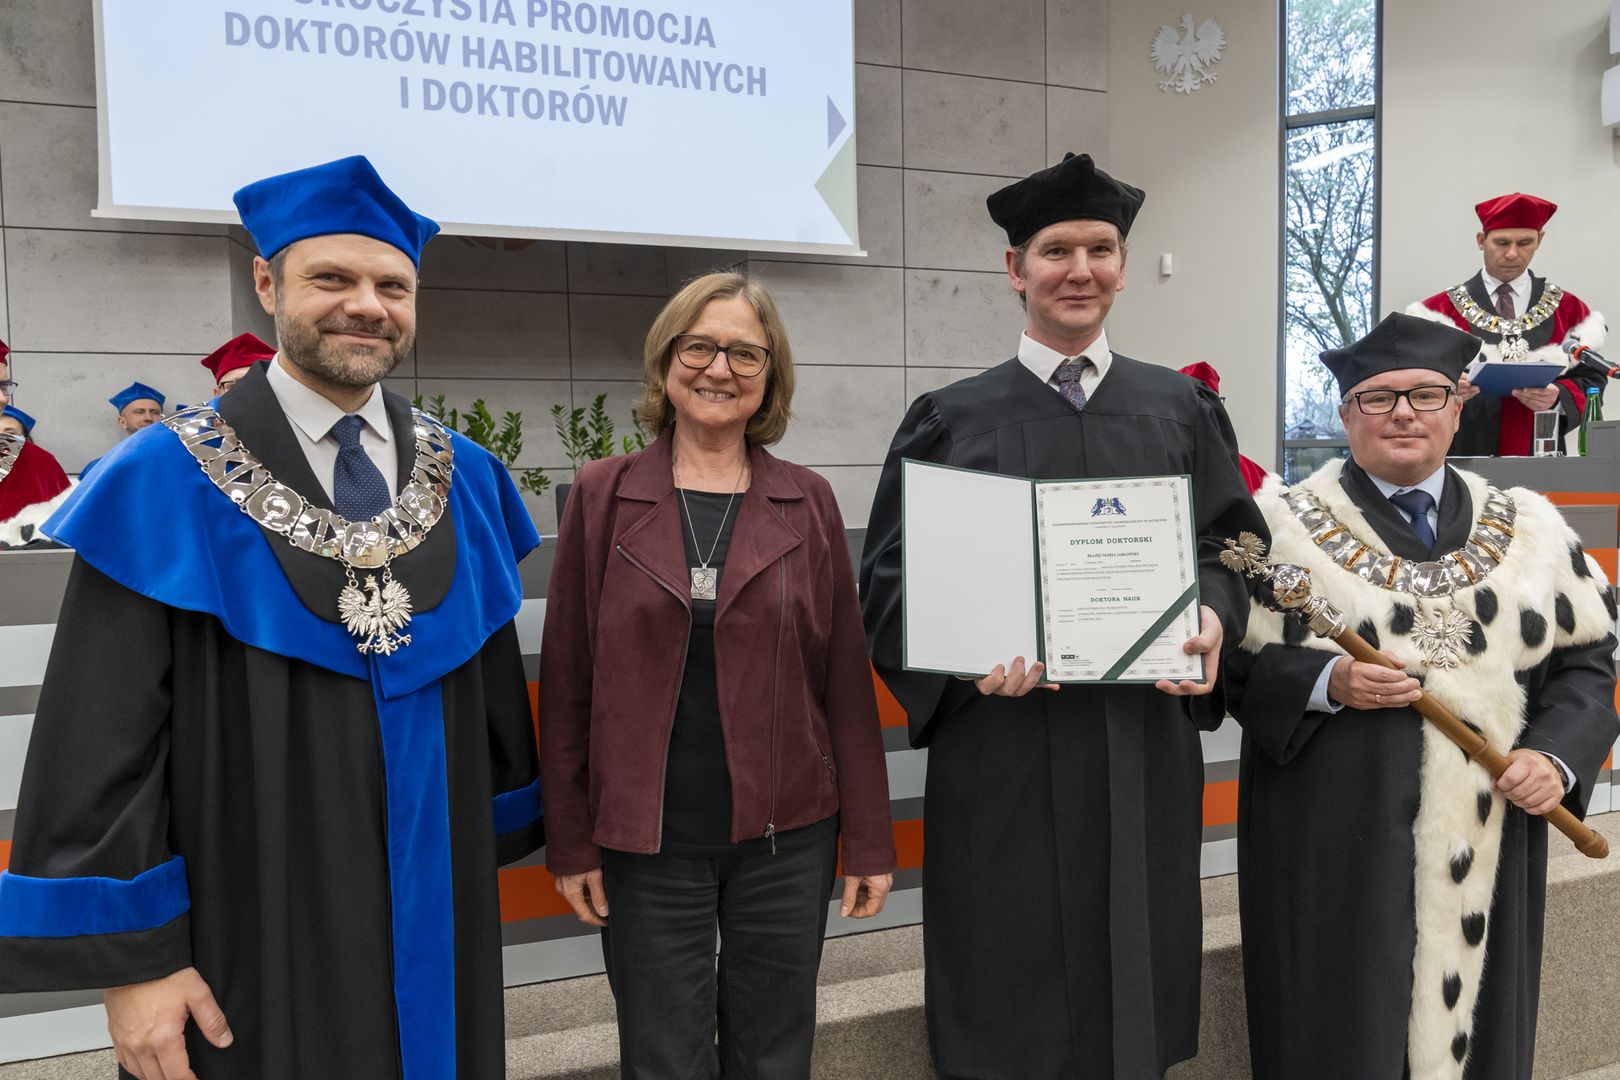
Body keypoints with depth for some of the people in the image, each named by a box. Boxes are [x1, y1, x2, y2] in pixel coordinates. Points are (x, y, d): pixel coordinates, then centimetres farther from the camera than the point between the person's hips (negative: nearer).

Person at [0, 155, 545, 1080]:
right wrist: (132, 960, -11)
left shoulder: (466, 481, 3)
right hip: (253, 942, -3)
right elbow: (99, 744, -9)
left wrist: (506, 840, 12)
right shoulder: (164, 486, -9)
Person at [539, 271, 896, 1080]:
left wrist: (869, 839, 2)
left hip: (787, 837, 1)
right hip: (647, 840, -1)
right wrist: (571, 839, -1)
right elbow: (567, 679, 1)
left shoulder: (808, 503, 1)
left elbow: (846, 679, 2)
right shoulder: (602, 495, -1)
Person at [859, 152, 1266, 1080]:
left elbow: (1232, 544, 11)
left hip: (1143, 744, 2)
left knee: (1136, 984, 13)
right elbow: (893, 577, -2)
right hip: (1001, 749, -2)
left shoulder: (1184, 409, 10)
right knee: (1008, 998, 7)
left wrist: (1213, 618, -10)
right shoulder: (952, 419, 3)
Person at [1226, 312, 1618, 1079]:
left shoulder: (1527, 529, 9)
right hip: (1335, 852, -3)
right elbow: (1230, 661, -4)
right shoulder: (1286, 526, -2)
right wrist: (1324, 685, -20)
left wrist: (1558, 756, -5)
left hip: (1485, 847, 4)